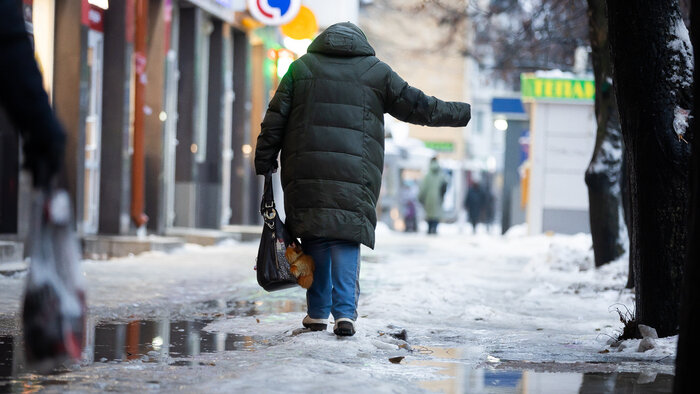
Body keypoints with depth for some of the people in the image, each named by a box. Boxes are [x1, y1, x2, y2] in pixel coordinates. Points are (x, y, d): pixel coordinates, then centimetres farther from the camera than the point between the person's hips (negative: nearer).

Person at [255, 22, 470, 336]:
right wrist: (458, 114, 28)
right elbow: (417, 107, 15)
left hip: (304, 173, 1)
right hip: (355, 176, -1)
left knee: (314, 239, 9)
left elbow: (275, 120, 9)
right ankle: (345, 312, -14)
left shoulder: (301, 68, 14)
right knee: (346, 240, -1)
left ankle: (318, 311, 10)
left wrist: (264, 163, 11)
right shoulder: (376, 72, 11)